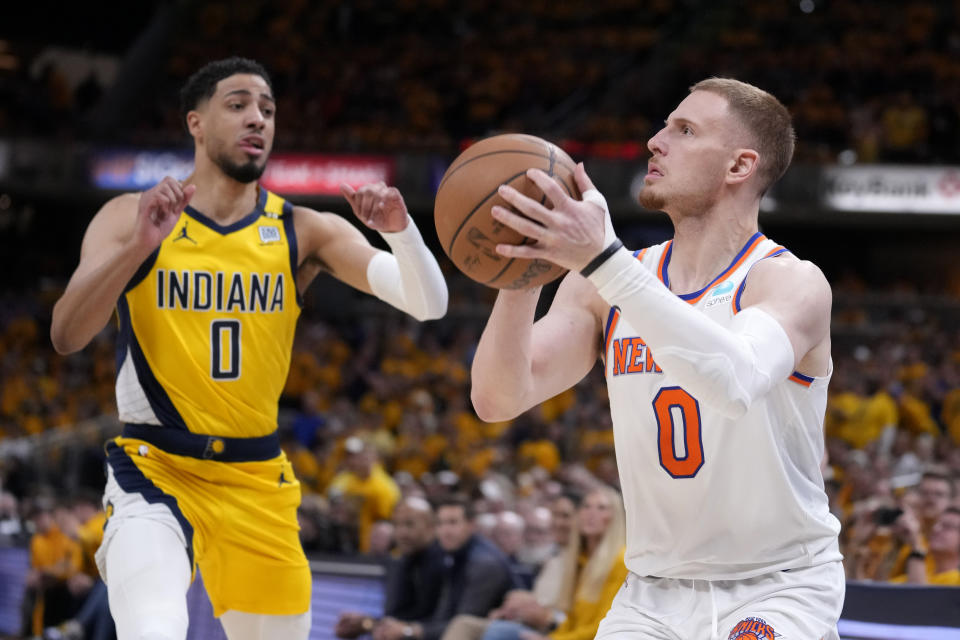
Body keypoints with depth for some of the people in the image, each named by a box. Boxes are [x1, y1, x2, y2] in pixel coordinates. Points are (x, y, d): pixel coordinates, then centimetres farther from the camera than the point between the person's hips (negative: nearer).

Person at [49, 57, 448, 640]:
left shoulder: (303, 231, 1)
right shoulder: (132, 217, -3)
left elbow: (428, 305, -7)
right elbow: (65, 336, -16)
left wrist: (399, 230, -27)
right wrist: (137, 246, -29)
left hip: (258, 481, 4)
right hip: (154, 470, -3)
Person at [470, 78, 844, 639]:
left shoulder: (793, 283, -12)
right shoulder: (605, 287, 3)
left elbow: (735, 382, -35)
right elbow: (498, 400, -7)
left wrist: (602, 259, -40)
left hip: (778, 587, -4)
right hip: (654, 592, 4)